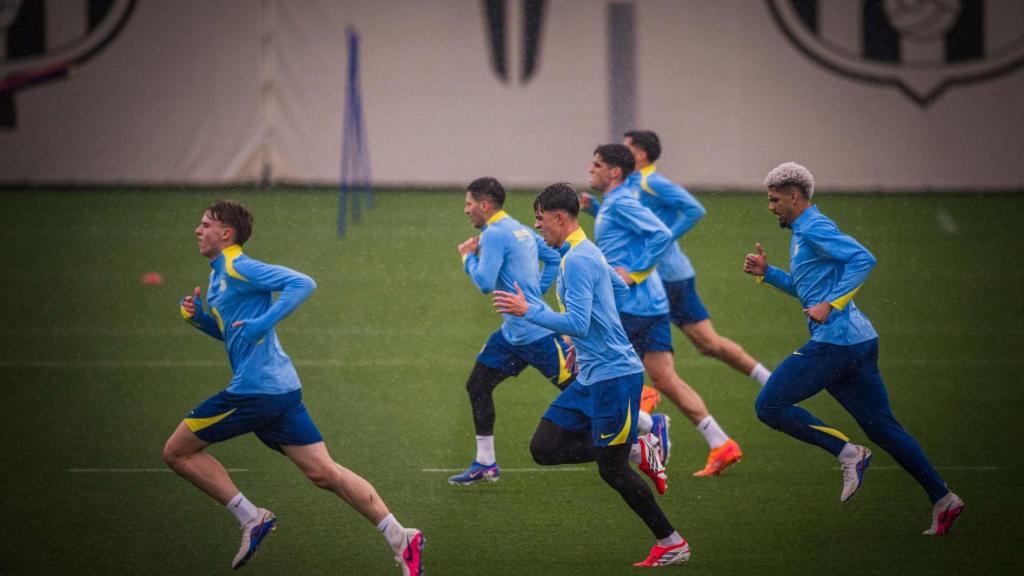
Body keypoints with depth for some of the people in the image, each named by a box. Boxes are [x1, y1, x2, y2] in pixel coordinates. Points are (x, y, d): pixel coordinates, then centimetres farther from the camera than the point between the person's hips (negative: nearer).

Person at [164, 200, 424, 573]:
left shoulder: (238, 269, -10)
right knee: (324, 472, 2)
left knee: (177, 451, 3)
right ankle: (400, 538, -6)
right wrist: (198, 317, 14)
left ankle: (250, 518, 1)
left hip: (254, 390, -10)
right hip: (281, 389, 10)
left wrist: (262, 323, -25)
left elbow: (302, 283, -21)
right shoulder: (219, 275, 19)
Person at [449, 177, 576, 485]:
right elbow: (554, 258, 19)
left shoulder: (495, 234, -17)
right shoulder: (521, 230, 12)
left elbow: (485, 283, -22)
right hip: (513, 331, 10)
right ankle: (485, 464, 15)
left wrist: (468, 256, -5)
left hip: (536, 332, -10)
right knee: (477, 386, 10)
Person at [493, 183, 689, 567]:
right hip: (592, 376, 10)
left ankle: (672, 544, 7)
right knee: (544, 448, 5)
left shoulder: (577, 261, -19)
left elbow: (577, 324, -27)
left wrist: (527, 311, -22)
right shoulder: (587, 253, 12)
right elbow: (621, 290, 30)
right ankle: (638, 451, 11)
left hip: (613, 376, -10)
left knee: (611, 470, -4)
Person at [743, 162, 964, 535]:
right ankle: (942, 499, 7)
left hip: (834, 342, -10)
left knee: (769, 406, -6)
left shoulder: (814, 229, -9)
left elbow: (863, 259, -22)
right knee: (881, 427, 10)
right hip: (860, 341, 10)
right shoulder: (803, 231, 22)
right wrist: (767, 273, 22)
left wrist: (830, 305, -24)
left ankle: (847, 453, -7)